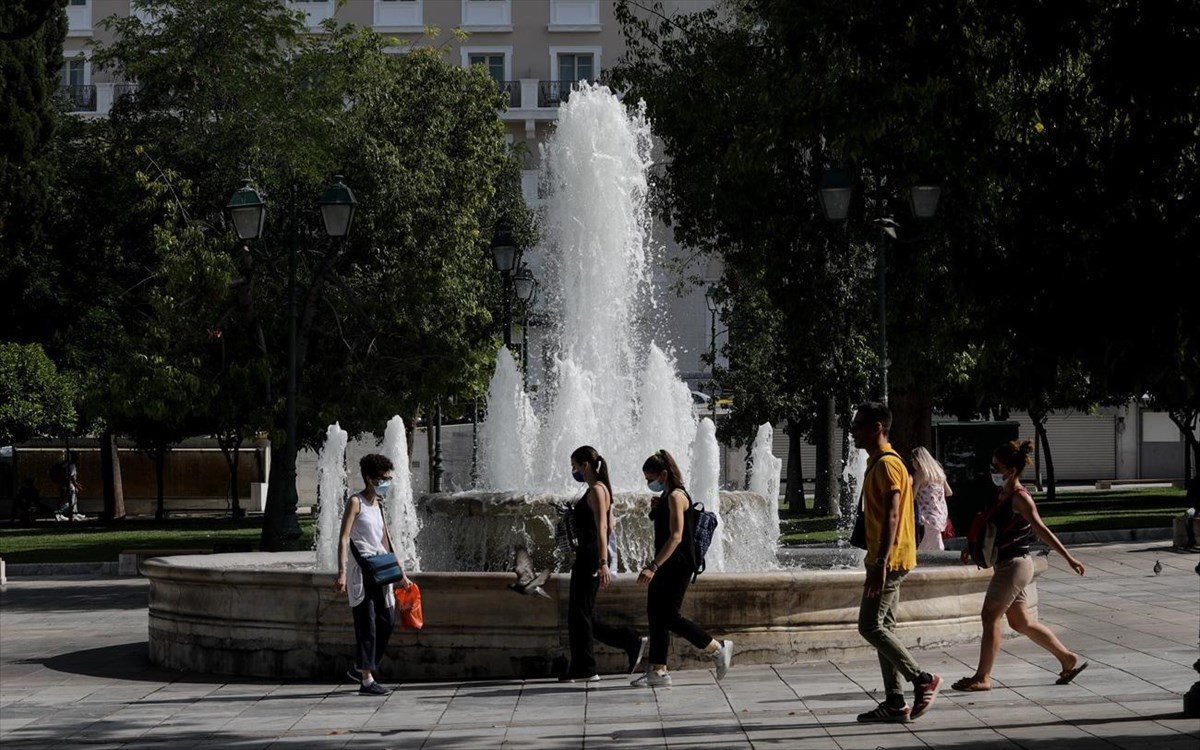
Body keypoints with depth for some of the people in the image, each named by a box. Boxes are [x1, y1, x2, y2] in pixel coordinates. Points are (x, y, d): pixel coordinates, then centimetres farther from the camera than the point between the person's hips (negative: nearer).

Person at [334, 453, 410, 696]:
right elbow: (344, 538, -14)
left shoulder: (378, 504, 17)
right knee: (367, 623, -7)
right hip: (360, 569, -8)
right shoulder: (356, 502, -6)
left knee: (388, 619, 8)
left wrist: (400, 573, 20)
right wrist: (341, 572, -24)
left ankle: (360, 668, 22)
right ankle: (366, 680, -4)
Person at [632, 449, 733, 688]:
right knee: (655, 615, 6)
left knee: (669, 616, -9)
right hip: (666, 566, 10)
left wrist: (653, 567, -28)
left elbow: (675, 536, -24)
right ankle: (658, 671, 8)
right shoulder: (666, 496, 16)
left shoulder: (676, 496, -15)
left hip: (677, 566, -10)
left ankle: (718, 649, 1)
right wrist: (655, 510, 7)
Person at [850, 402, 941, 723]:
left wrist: (880, 563, -28)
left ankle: (922, 679, -3)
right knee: (882, 627, 9)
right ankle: (895, 703, 10)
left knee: (871, 627, -9)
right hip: (885, 560, 10)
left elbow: (891, 516, -23)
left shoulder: (886, 464, -15)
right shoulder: (878, 463, 16)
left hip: (889, 560, -10)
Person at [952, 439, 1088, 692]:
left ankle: (982, 677, 0)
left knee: (990, 616, -6)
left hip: (1014, 565, -10)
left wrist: (1068, 558, -19)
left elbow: (1041, 530, -19)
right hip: (1006, 565, 10)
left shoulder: (1019, 498, -15)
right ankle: (1068, 659, 25)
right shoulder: (1003, 495, 11)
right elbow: (992, 527, 24)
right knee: (1020, 622, 15)